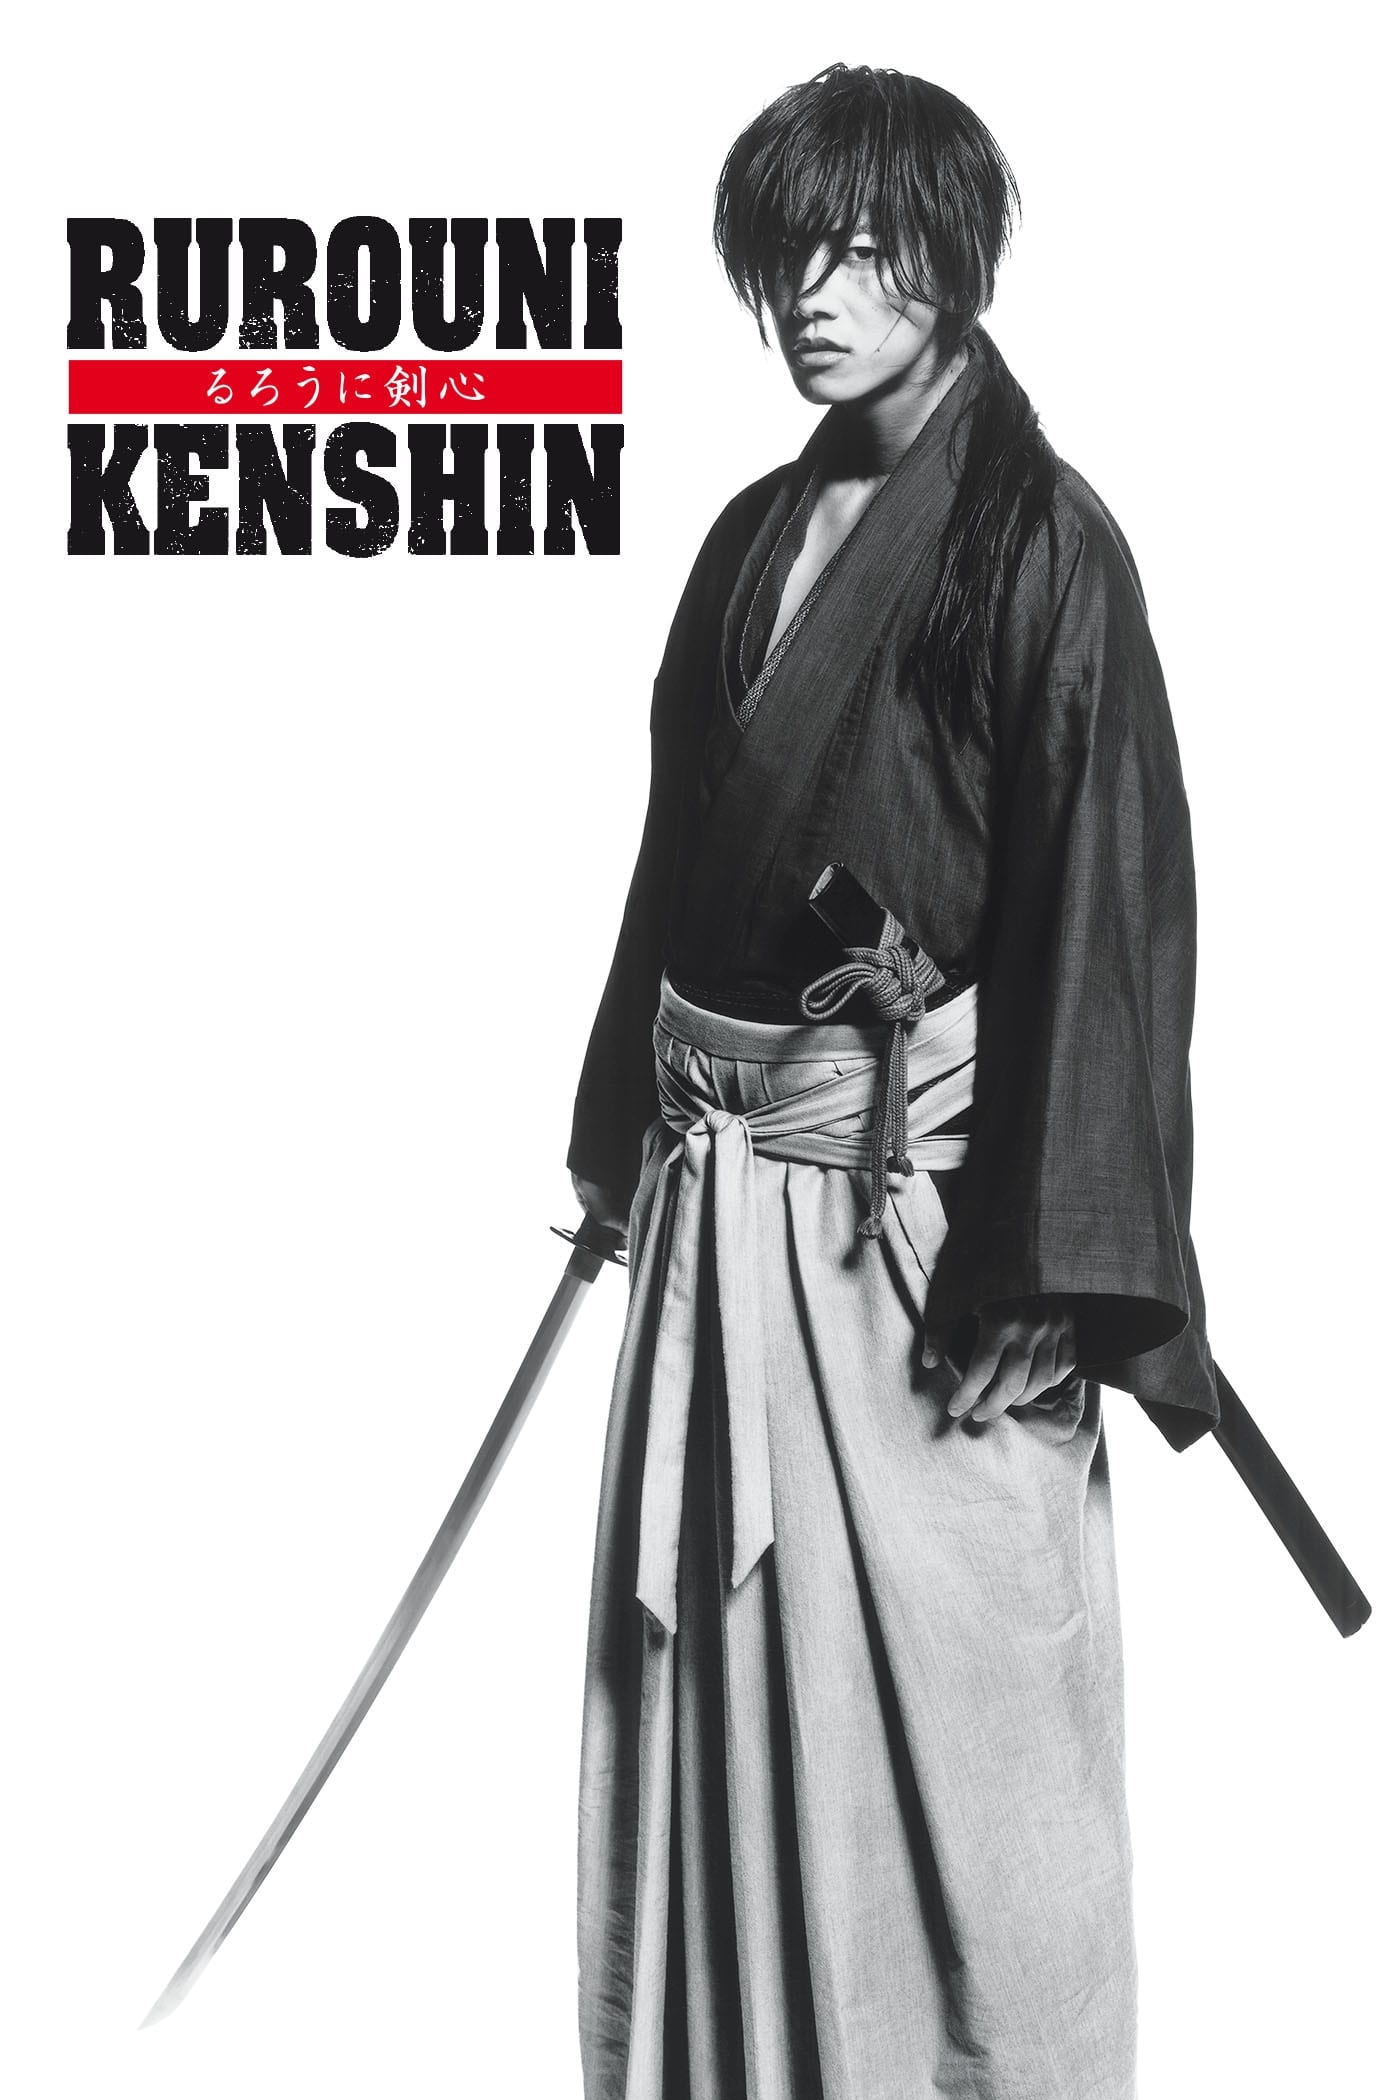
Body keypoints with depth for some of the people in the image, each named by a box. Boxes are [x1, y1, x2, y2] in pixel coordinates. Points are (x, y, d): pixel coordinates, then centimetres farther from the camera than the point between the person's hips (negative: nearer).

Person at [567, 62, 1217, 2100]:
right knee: (714, 1664, 14)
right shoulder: (761, 533, 11)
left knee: (945, 1689, 5)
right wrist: (626, 1127, 13)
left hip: (914, 1189, -6)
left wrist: (1051, 1269, -19)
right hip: (721, 1189, 7)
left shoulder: (1040, 542, -10)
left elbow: (1106, 906, -15)